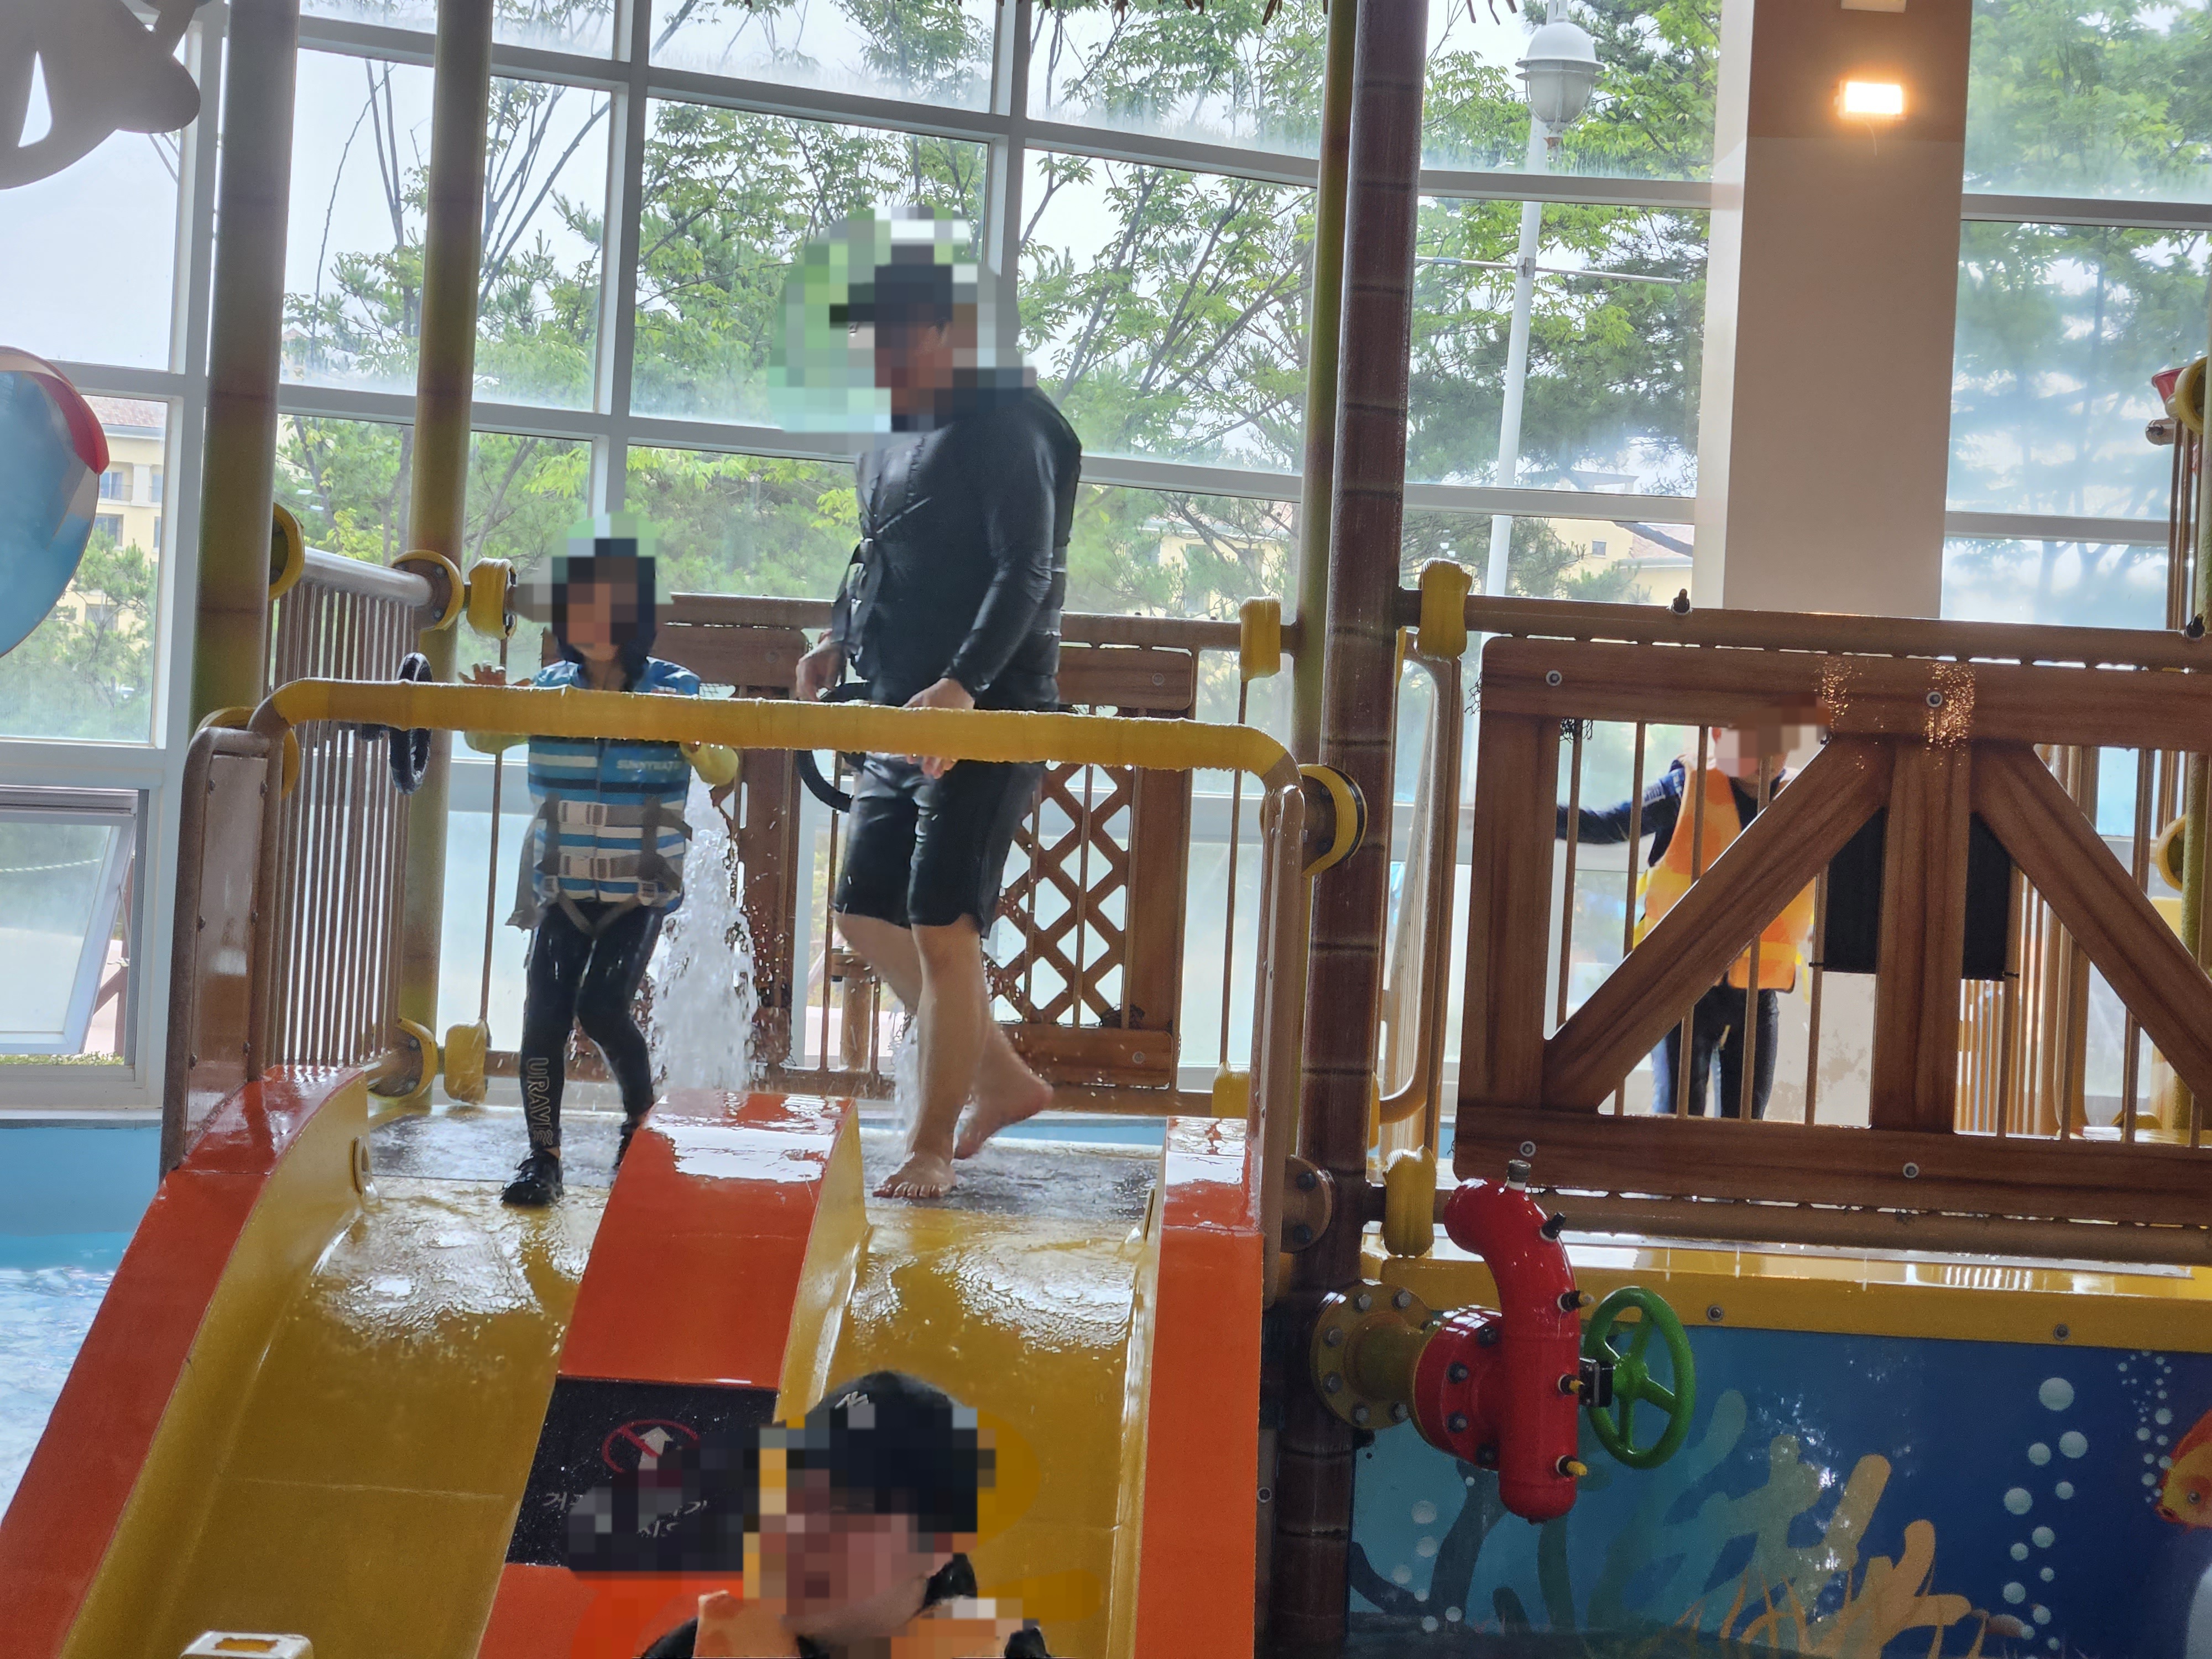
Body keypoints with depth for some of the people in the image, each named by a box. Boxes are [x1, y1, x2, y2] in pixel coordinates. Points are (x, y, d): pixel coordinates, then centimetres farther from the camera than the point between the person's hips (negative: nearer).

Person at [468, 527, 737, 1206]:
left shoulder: (673, 689, -7)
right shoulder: (549, 686, 1)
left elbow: (724, 772, -15)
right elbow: (487, 738, 3)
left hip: (642, 890, -3)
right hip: (561, 887, 3)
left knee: (602, 1008, -13)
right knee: (544, 1011, -8)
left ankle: (643, 1113, 15)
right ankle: (543, 1156, 2)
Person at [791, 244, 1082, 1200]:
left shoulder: (1003, 430, -12)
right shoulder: (890, 438, 15)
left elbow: (1027, 572, -20)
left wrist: (964, 683, -31)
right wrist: (840, 641, 9)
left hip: (984, 719, -9)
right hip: (900, 721, 10)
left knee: (941, 929, -9)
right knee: (868, 915, 11)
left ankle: (933, 1145, 2)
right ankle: (1003, 1079, 23)